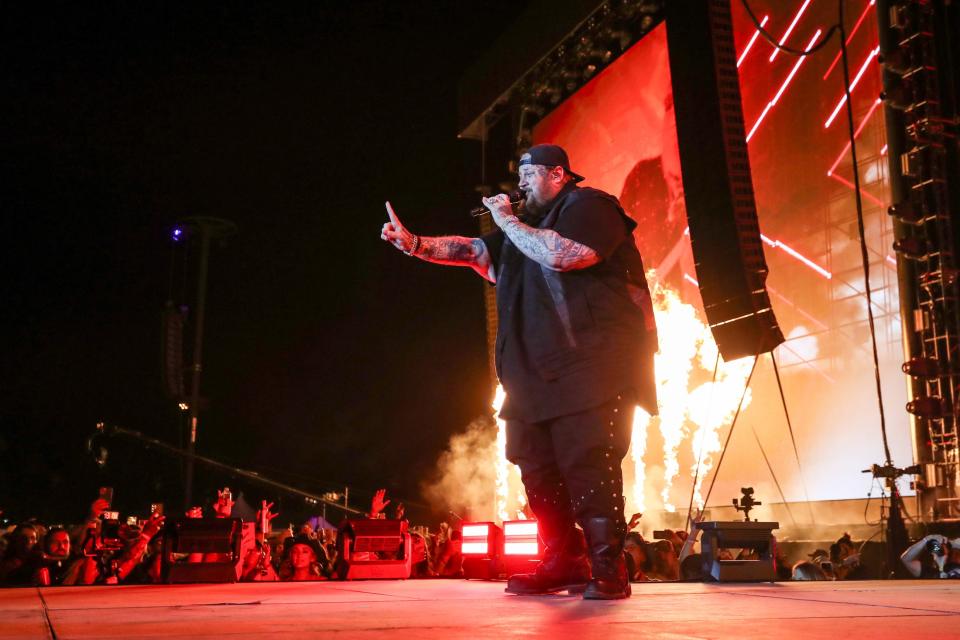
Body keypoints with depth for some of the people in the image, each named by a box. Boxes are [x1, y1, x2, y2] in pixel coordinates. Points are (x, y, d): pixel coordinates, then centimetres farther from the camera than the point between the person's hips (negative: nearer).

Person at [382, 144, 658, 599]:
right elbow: (475, 250, 17)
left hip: (591, 365, -9)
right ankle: (564, 563, 14)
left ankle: (608, 571, -7)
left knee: (587, 462, -13)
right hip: (539, 371, 9)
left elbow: (563, 254, -20)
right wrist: (415, 244, 5)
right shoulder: (528, 224, 25)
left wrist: (507, 221, -7)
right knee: (537, 464, 6)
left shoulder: (589, 206, -1)